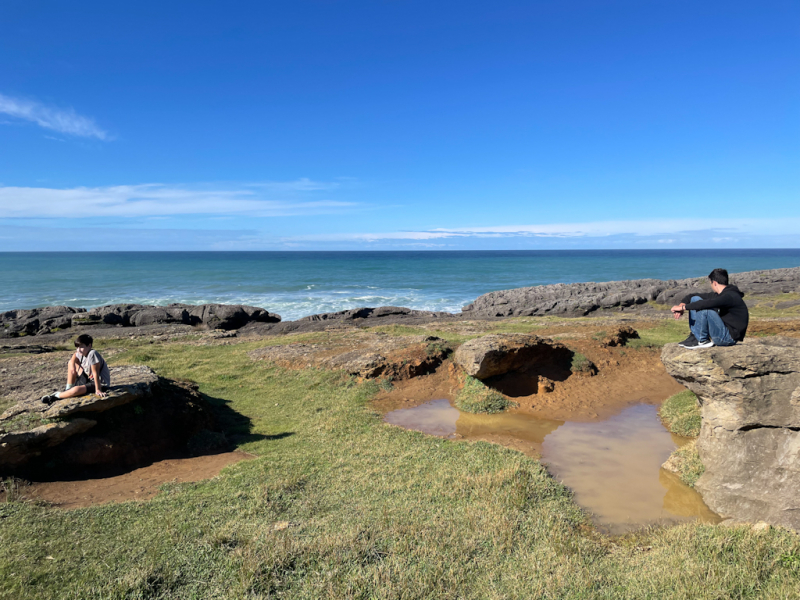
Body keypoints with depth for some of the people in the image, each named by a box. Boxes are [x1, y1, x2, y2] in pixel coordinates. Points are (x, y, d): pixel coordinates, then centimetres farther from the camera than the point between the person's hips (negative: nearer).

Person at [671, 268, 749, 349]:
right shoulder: (717, 295, 8)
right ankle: (694, 336, 0)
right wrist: (682, 304, -10)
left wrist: (683, 307, -28)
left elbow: (707, 304, -35)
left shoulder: (730, 296, -20)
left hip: (730, 337, -9)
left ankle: (702, 341, -12)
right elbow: (692, 296, 10)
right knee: (695, 299, 6)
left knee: (704, 308, -29)